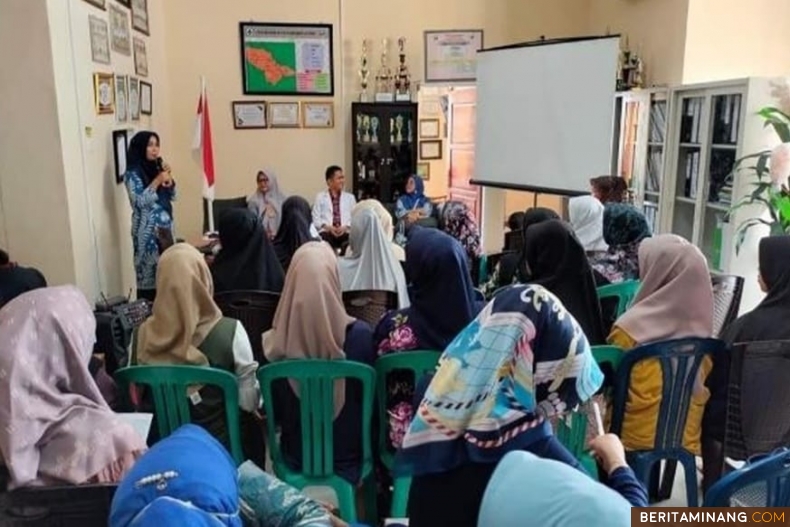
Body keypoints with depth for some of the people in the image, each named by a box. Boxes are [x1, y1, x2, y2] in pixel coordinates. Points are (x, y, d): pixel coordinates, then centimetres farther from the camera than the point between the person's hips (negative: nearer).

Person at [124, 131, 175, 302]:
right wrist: (157, 181, -16)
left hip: (165, 227, 7)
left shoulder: (157, 168, 13)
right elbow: (140, 201, -18)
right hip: (148, 230, -7)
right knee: (149, 273, -6)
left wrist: (169, 179, -1)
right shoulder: (133, 174, -7)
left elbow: (172, 196, 16)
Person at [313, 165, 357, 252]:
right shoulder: (320, 197, 17)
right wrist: (328, 227, -10)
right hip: (326, 232, -1)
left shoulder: (350, 197, 24)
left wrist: (346, 227, -8)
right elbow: (316, 219, 9)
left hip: (345, 232, 1)